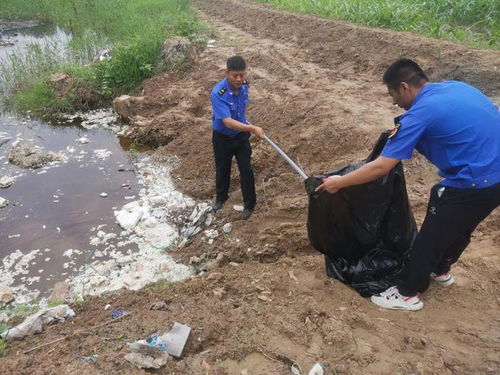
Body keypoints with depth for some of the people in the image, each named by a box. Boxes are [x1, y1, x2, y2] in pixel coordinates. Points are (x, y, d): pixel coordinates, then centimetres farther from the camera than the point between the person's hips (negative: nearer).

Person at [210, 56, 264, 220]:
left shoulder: (244, 85, -11)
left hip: (241, 135, 3)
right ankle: (221, 197, 43)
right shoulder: (218, 93, -30)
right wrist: (253, 128, -46)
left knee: (246, 169, 6)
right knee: (222, 169, 17)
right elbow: (228, 122, -37)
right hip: (222, 137, -3)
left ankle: (249, 204, 23)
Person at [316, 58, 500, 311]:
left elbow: (381, 167, -19)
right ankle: (440, 271, 50)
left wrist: (338, 182, -8)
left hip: (475, 183, -9)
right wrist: (400, 136, 27)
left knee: (431, 236, 7)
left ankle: (408, 294, 24)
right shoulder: (457, 87, 9)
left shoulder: (419, 114, -16)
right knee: (459, 228, 28)